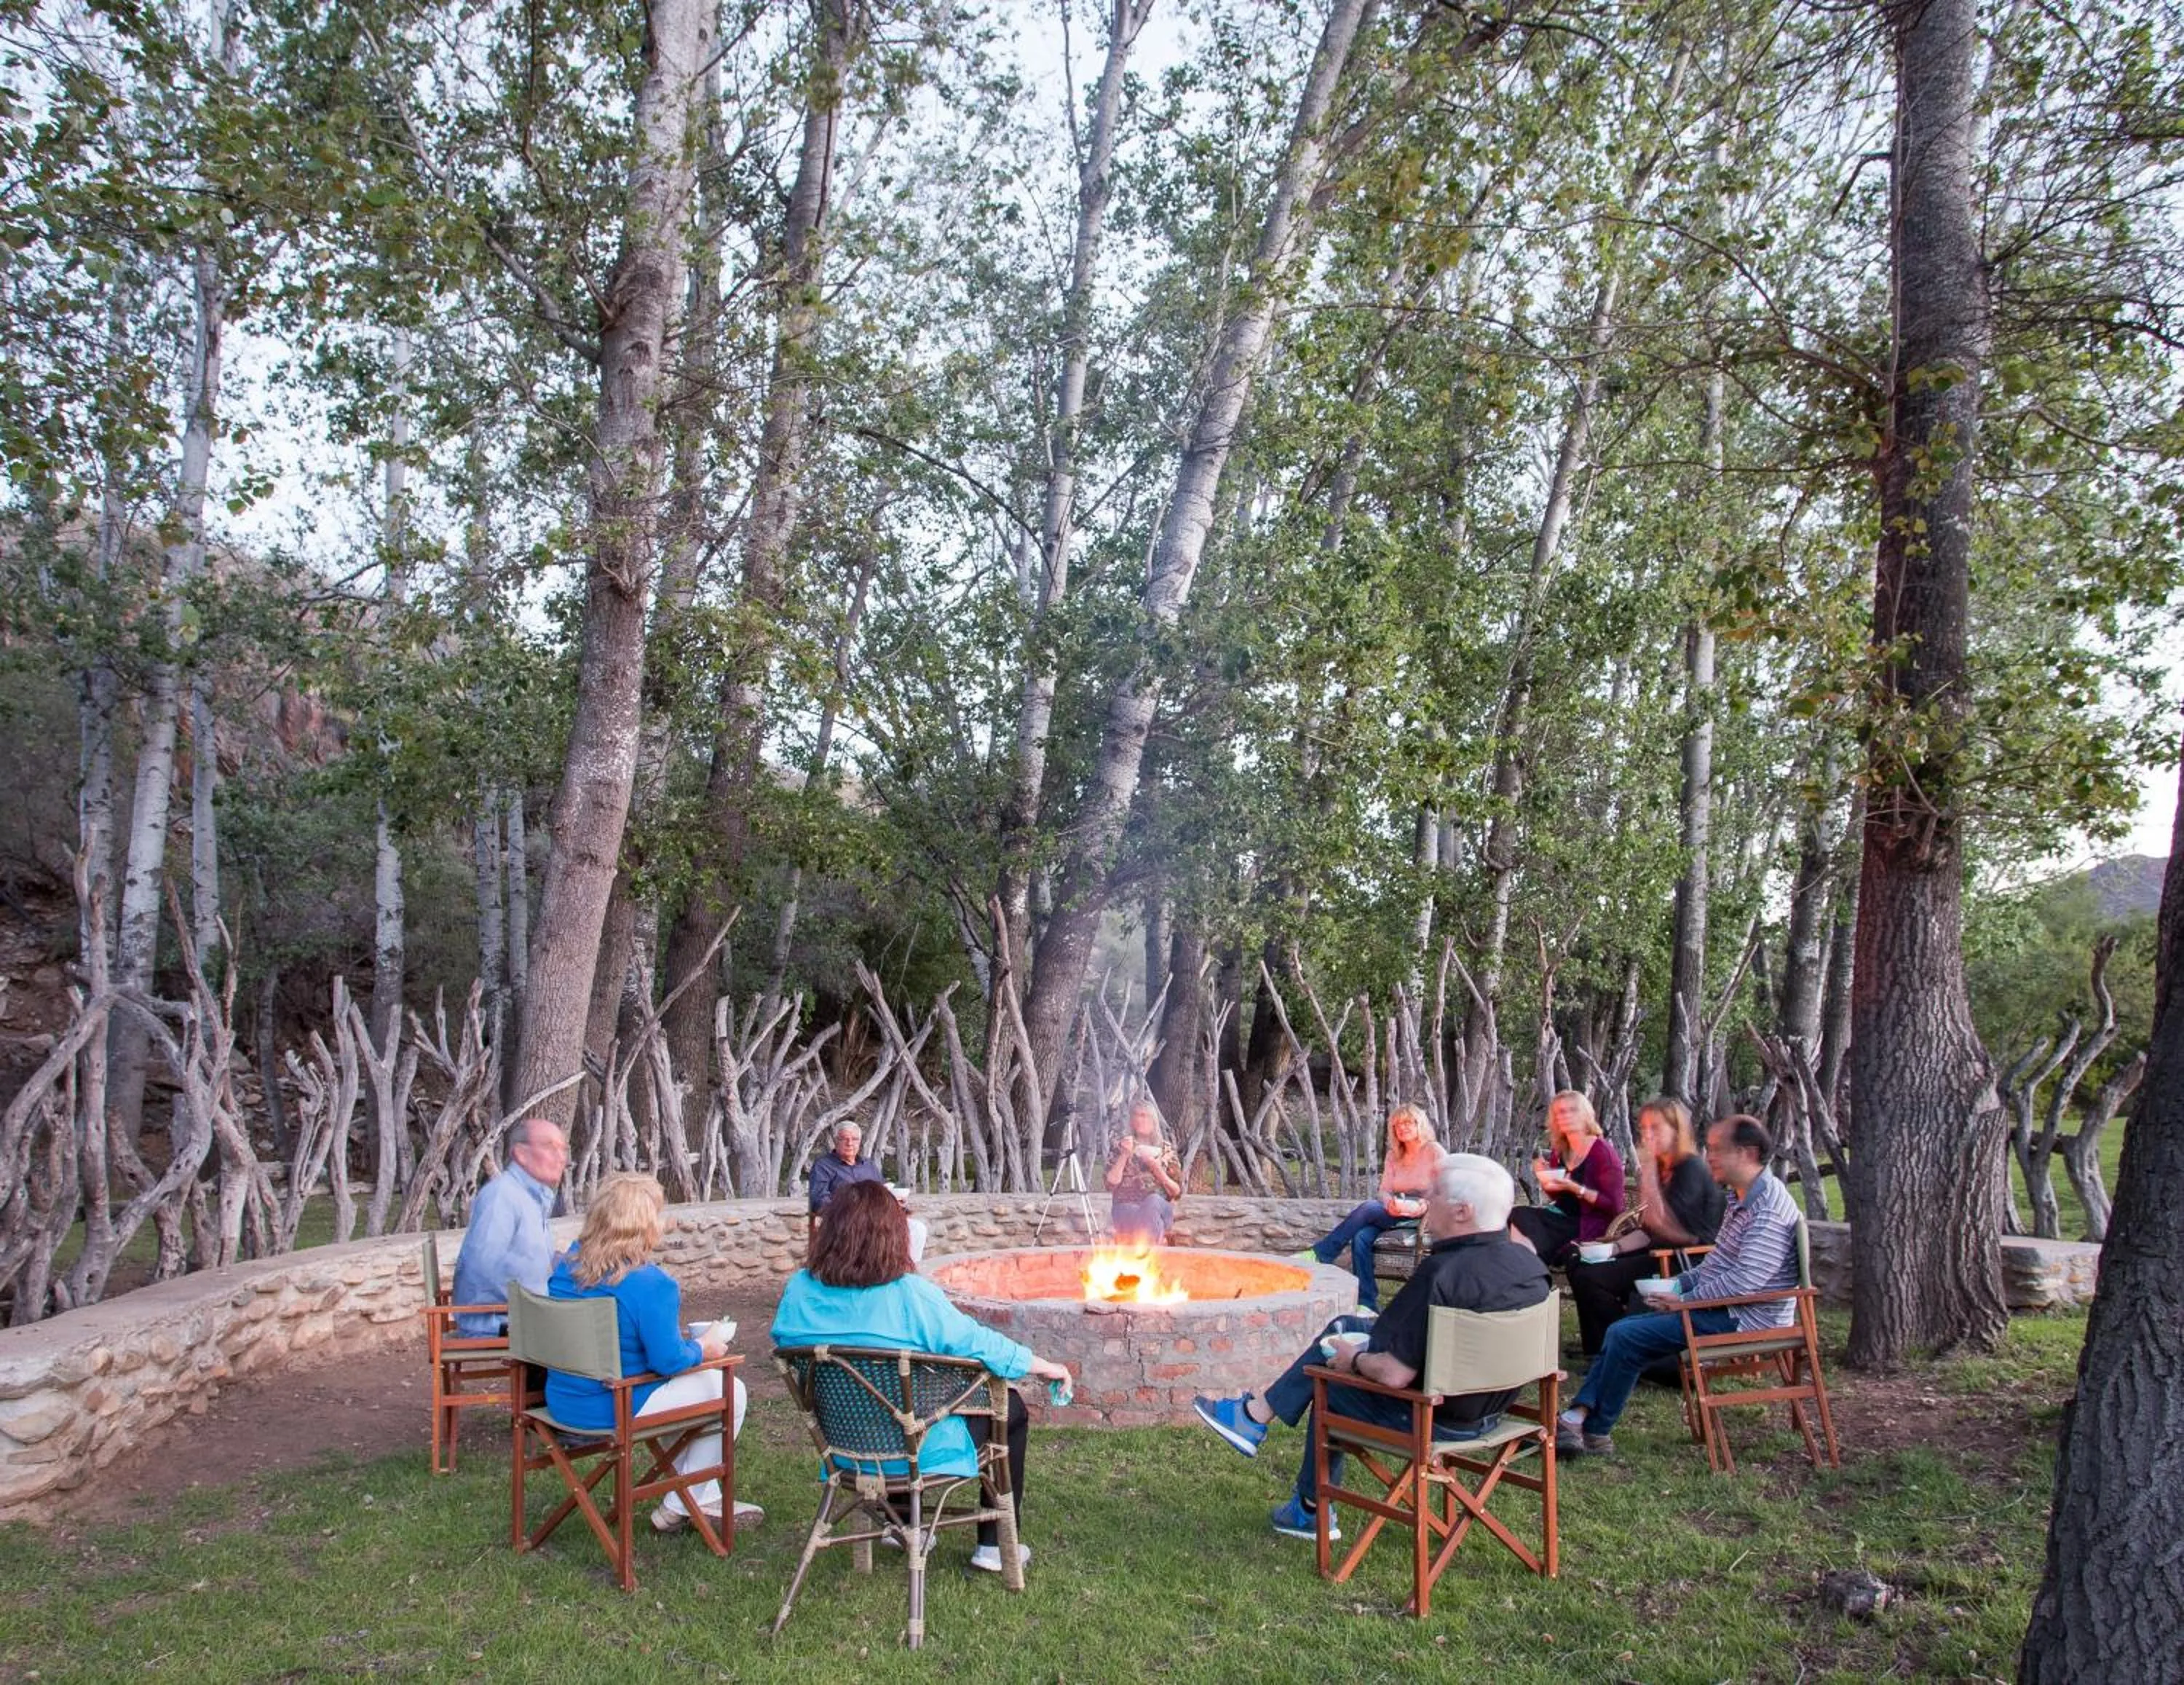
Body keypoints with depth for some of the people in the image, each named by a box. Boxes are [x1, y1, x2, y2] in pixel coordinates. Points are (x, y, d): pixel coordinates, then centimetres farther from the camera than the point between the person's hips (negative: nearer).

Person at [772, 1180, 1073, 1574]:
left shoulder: (799, 1290, -12)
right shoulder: (911, 1296, -26)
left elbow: (783, 1341, 7)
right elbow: (985, 1347, -17)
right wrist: (1049, 1368, 0)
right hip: (918, 1451, -6)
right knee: (1009, 1407, 18)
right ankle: (996, 1545, 23)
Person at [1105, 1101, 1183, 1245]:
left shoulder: (1166, 1149, 12)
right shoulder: (1121, 1147, 11)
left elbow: (1177, 1192, 8)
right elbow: (1111, 1184, -1)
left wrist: (1157, 1169, -6)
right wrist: (1125, 1155, -8)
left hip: (1159, 1206, 1)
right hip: (1126, 1206, -1)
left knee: (1152, 1201, -37)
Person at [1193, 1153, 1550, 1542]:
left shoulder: (1441, 1273, -30)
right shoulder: (1528, 1262, -5)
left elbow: (1394, 1374, -29)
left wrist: (1355, 1359, -6)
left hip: (1435, 1420, -8)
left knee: (1332, 1382, 19)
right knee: (1344, 1327, 16)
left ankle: (1313, 1510, 35)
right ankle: (1258, 1414, 23)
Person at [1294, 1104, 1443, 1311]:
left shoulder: (1434, 1152, -2)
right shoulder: (1393, 1155, 14)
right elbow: (1385, 1191, 8)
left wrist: (1413, 1206, -23)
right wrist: (1391, 1204, -17)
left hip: (1422, 1216, -5)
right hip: (1395, 1215, 5)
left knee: (1369, 1208, -31)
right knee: (1362, 1237, -28)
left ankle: (1319, 1255, -26)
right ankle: (1367, 1305, -28)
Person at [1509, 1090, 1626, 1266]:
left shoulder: (1603, 1153, -10)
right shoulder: (1561, 1152, 9)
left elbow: (1614, 1206, -15)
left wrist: (1574, 1188, -25)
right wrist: (1544, 1177, 0)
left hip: (1592, 1228, -7)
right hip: (1565, 1220, 7)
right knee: (1520, 1216, -20)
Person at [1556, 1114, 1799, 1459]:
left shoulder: (1769, 1208, -20)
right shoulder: (1741, 1198, 15)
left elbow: (1747, 1279, -28)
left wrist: (1685, 1300, -18)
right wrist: (1679, 1283, 8)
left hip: (1743, 1320, -11)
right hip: (1723, 1309, 11)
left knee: (1626, 1337, -16)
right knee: (1620, 1332, 2)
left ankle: (1596, 1433, -3)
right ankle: (1576, 1418, -6)